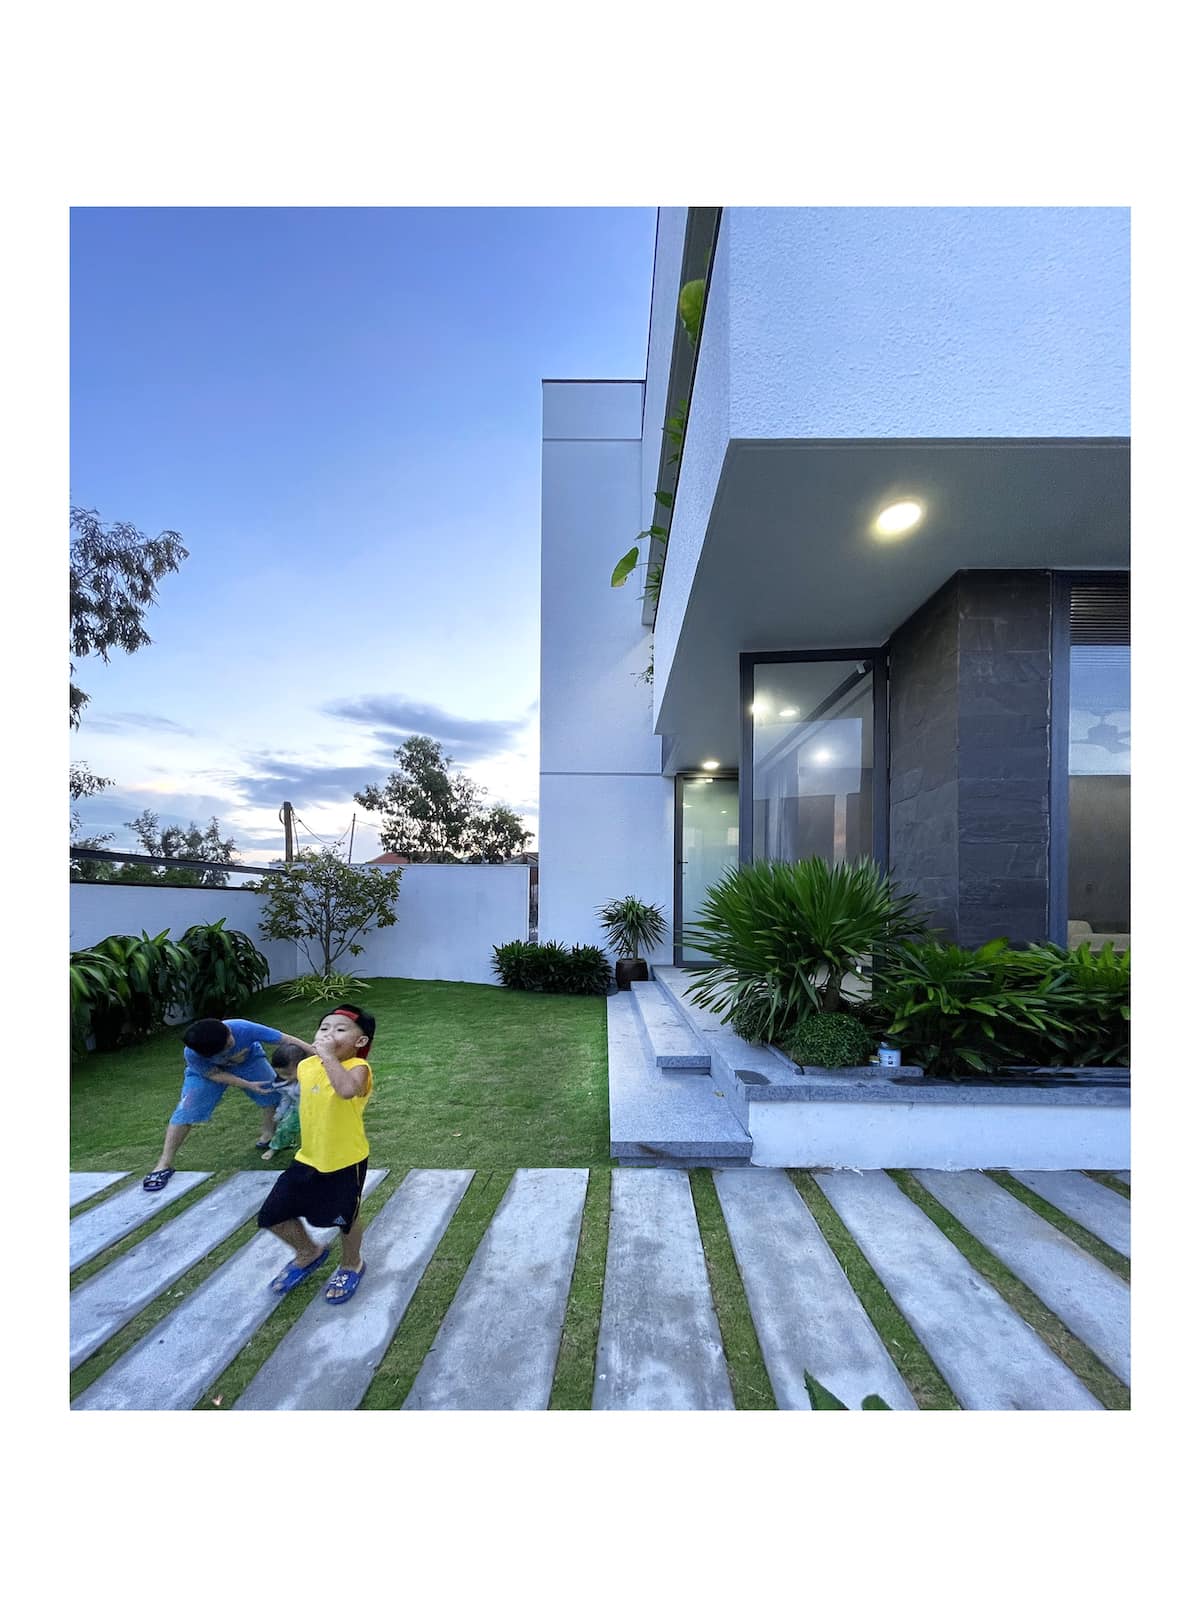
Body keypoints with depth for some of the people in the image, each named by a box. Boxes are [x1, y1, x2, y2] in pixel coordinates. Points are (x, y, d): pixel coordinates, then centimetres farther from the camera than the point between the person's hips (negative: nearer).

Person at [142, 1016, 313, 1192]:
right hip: (207, 1069, -1)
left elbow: (288, 1040, -43)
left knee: (272, 1092, -3)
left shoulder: (243, 1028, -45)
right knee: (186, 1111, -7)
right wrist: (249, 1085, -26)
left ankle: (268, 1134, 20)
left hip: (248, 1059, 1)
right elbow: (214, 1075, -21)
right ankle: (165, 1165, 9)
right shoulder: (192, 1054, -40)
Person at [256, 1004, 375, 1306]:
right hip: (308, 1159, 6)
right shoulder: (306, 1066, -2)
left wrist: (328, 1055, -40)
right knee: (272, 1215, 12)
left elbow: (346, 1090, -49)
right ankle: (309, 1253, 40)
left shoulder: (357, 1067, -25)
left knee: (345, 1218, 14)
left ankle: (352, 1265, 46)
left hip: (346, 1162, -6)